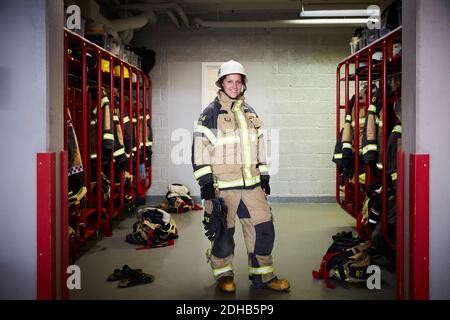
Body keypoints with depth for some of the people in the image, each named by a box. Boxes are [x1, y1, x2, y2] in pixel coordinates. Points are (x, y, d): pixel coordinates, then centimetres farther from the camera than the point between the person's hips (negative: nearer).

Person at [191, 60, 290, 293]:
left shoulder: (250, 114, 16)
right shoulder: (210, 114, -2)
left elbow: (259, 147, 22)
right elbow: (199, 149, -5)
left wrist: (264, 177, 18)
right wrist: (205, 183, -10)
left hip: (251, 184, 5)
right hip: (223, 184, -5)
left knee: (263, 228, 3)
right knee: (223, 231, 3)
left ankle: (262, 276, 16)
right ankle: (223, 274, 21)